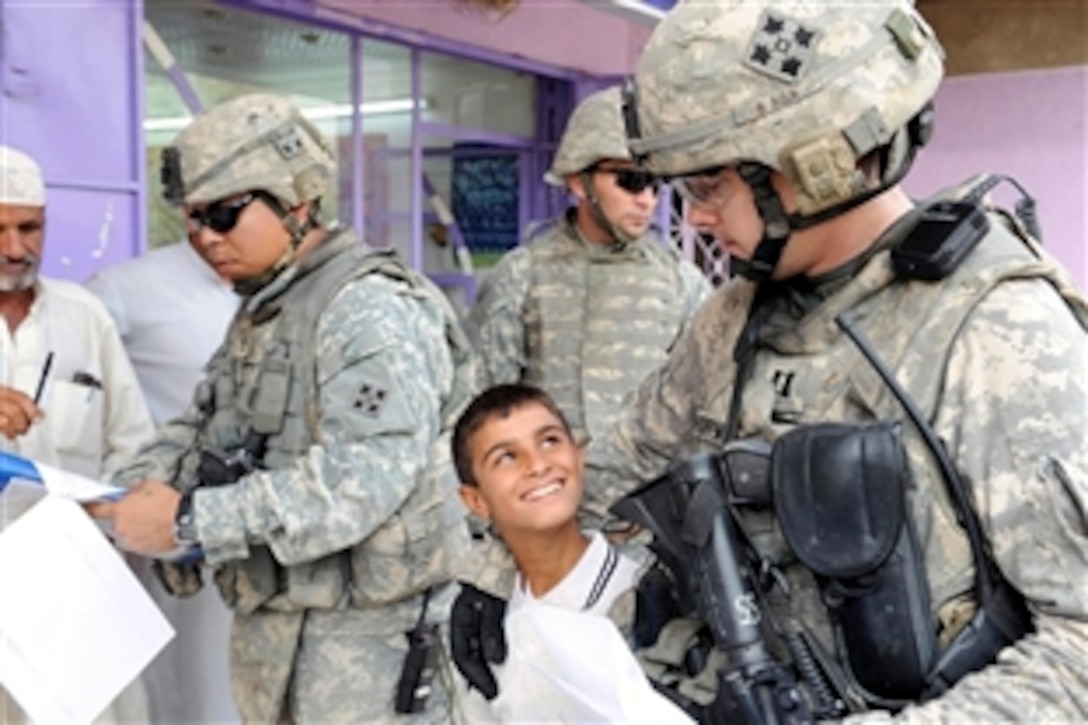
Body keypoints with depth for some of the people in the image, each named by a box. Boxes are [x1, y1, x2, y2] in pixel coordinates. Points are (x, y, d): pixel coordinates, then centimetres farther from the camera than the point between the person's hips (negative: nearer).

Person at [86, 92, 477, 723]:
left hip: (364, 633, -8)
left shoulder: (372, 307, -17)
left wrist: (192, 522, -27)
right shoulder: (258, 313, 14)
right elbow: (201, 425, 17)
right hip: (267, 624, 8)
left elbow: (364, 476, -28)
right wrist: (135, 487, -5)